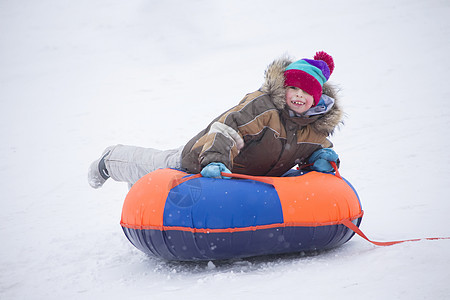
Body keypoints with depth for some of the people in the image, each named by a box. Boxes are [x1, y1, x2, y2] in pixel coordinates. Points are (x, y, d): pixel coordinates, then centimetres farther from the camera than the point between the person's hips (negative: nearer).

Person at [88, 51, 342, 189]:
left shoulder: (317, 127, -13)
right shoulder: (262, 106, -35)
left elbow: (318, 148, 6)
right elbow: (225, 129, -42)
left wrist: (322, 157, -18)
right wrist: (215, 160, -58)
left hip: (252, 179, 6)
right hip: (198, 162, -6)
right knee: (154, 167, 15)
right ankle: (111, 160, 48)